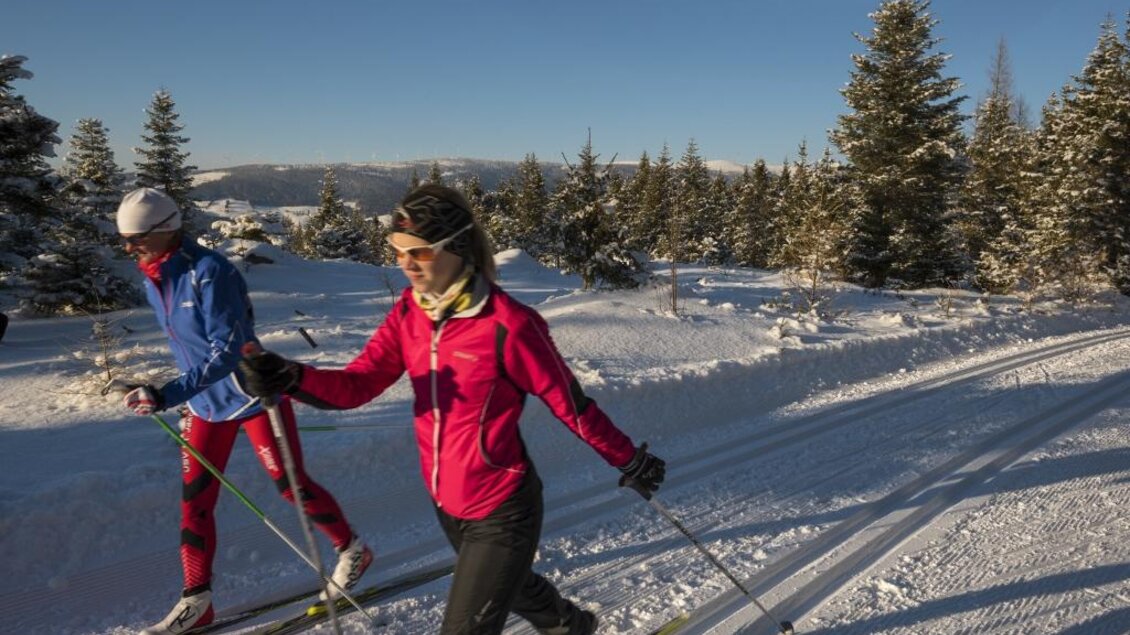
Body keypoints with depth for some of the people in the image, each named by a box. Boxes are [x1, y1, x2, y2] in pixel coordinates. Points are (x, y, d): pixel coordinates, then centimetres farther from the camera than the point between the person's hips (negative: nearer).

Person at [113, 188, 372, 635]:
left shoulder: (208, 272, -23)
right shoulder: (153, 281, 3)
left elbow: (226, 350, -27)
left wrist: (168, 395, -34)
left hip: (253, 395, -7)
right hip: (206, 405, 8)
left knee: (290, 485, 4)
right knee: (194, 501, 7)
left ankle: (353, 551, 26)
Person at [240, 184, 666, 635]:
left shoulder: (505, 325, -25)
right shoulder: (408, 314, -5)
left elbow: (570, 402, -15)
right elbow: (357, 385, -12)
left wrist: (629, 460, -5)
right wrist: (290, 379, -30)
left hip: (500, 511, -8)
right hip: (446, 501, 8)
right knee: (510, 584, 31)